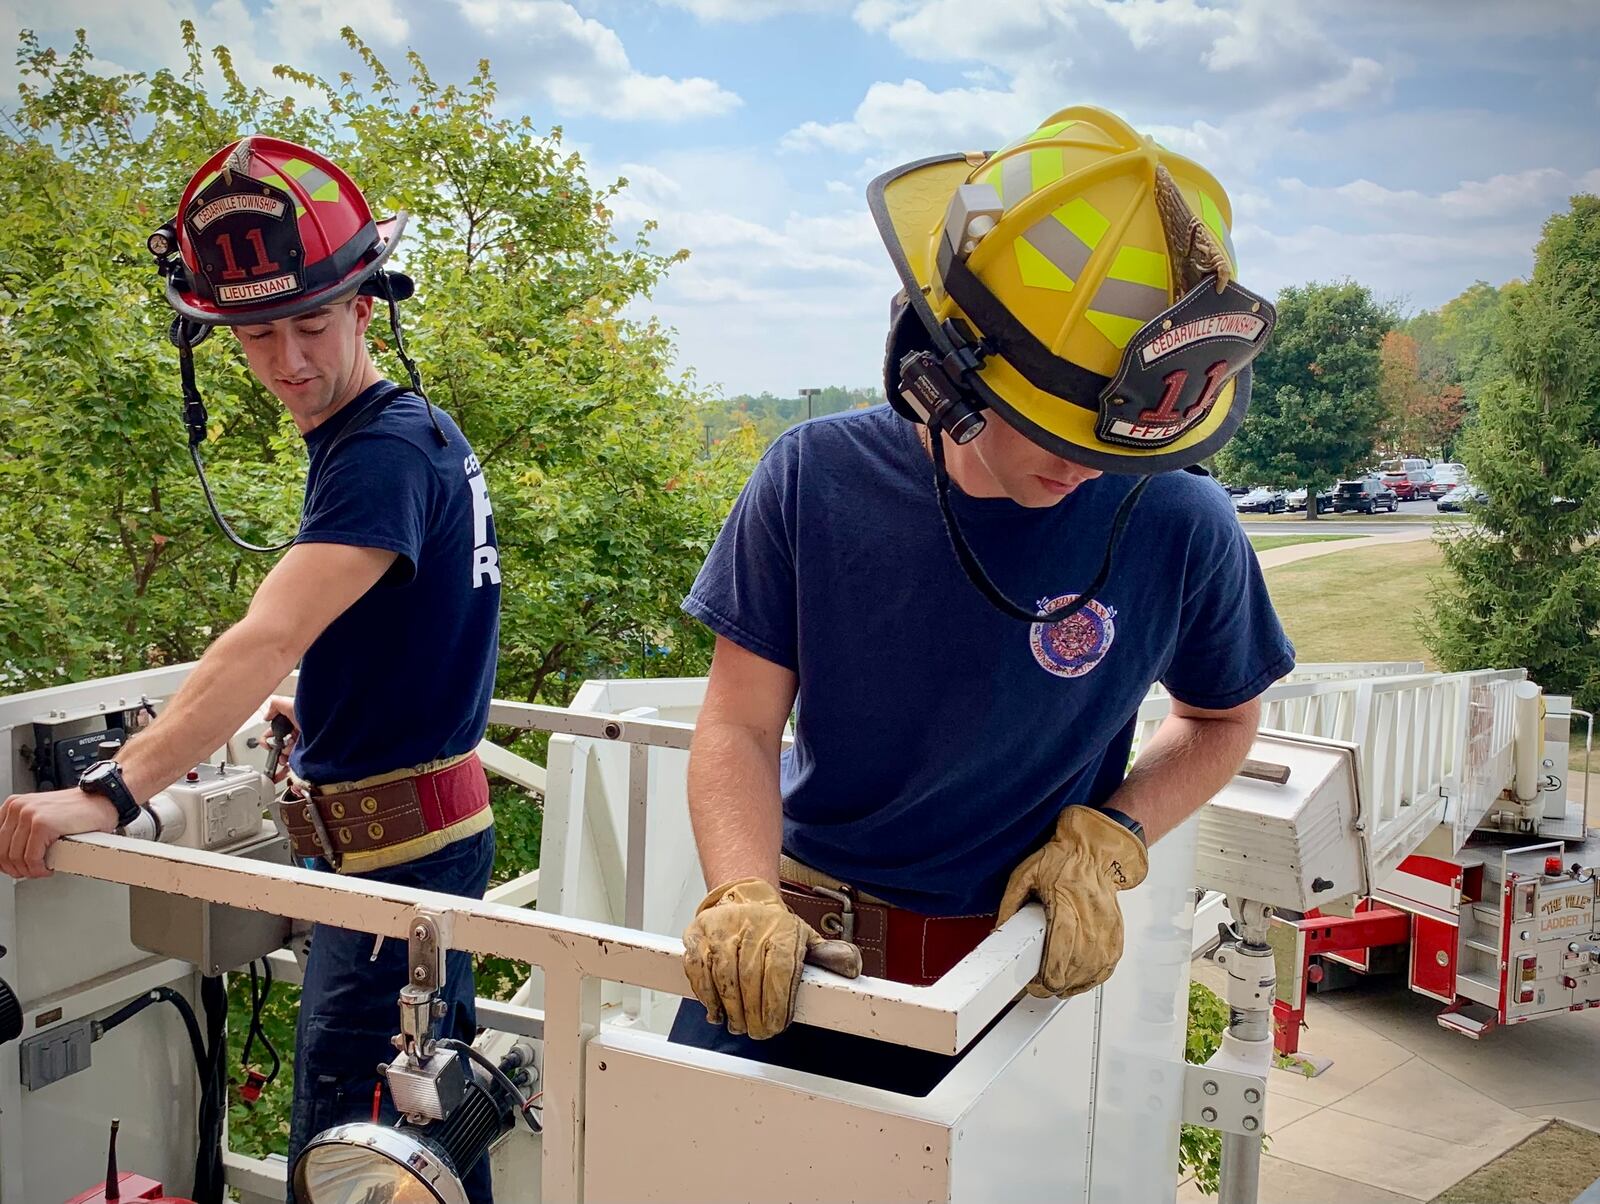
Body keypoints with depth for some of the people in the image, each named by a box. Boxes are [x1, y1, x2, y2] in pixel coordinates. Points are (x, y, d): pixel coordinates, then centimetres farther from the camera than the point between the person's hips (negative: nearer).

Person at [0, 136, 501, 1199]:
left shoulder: (386, 448, -19)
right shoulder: (413, 428, 12)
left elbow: (270, 639, -32)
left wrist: (110, 792, -38)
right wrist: (319, 711, 16)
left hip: (399, 844, -10)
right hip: (426, 825, 10)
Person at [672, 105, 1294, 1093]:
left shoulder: (1182, 531, -11)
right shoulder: (818, 478, -11)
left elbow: (1220, 721, 8)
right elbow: (740, 726, -6)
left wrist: (1105, 840, -9)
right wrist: (744, 895, -24)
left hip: (1011, 975, 0)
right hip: (796, 956, 1)